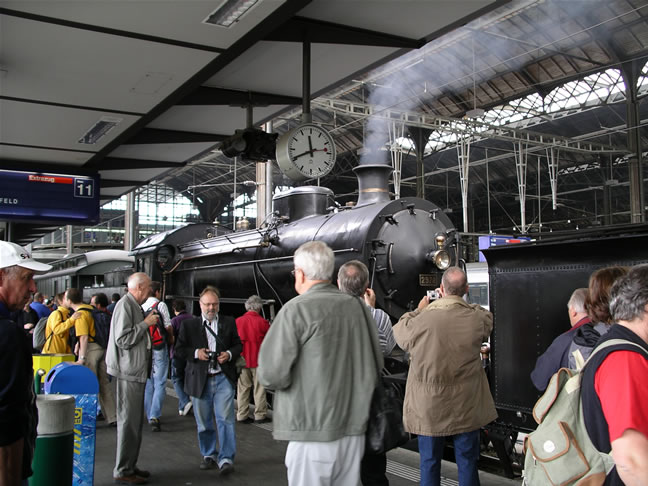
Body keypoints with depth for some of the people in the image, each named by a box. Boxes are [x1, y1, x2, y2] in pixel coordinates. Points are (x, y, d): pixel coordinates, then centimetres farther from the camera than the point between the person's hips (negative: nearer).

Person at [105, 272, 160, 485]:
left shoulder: (135, 306, 16)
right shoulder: (125, 305, -15)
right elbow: (123, 339, -22)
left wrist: (150, 324, 12)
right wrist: (146, 323, -16)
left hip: (136, 372, 10)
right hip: (129, 372, -10)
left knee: (134, 421, 16)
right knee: (129, 421, -4)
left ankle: (129, 466, 25)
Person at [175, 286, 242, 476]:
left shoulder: (229, 322, 6)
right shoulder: (189, 325, 4)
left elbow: (238, 345, 11)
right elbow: (179, 349, 3)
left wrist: (230, 354, -10)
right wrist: (195, 353, -14)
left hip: (223, 378, -1)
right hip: (200, 380, 1)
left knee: (225, 419, -7)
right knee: (203, 422, 12)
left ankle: (226, 459, 0)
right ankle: (209, 455, 28)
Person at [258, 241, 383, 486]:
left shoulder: (296, 310, -11)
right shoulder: (357, 306, 4)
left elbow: (271, 374, -14)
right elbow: (376, 365, 10)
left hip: (313, 430, -5)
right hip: (354, 429, 5)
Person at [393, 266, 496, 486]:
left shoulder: (421, 320, -19)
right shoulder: (477, 318, -14)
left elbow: (399, 332, 2)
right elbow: (487, 317, 11)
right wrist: (464, 305, 23)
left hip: (428, 406, -1)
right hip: (466, 407, 1)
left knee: (429, 462, 15)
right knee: (467, 463, 15)